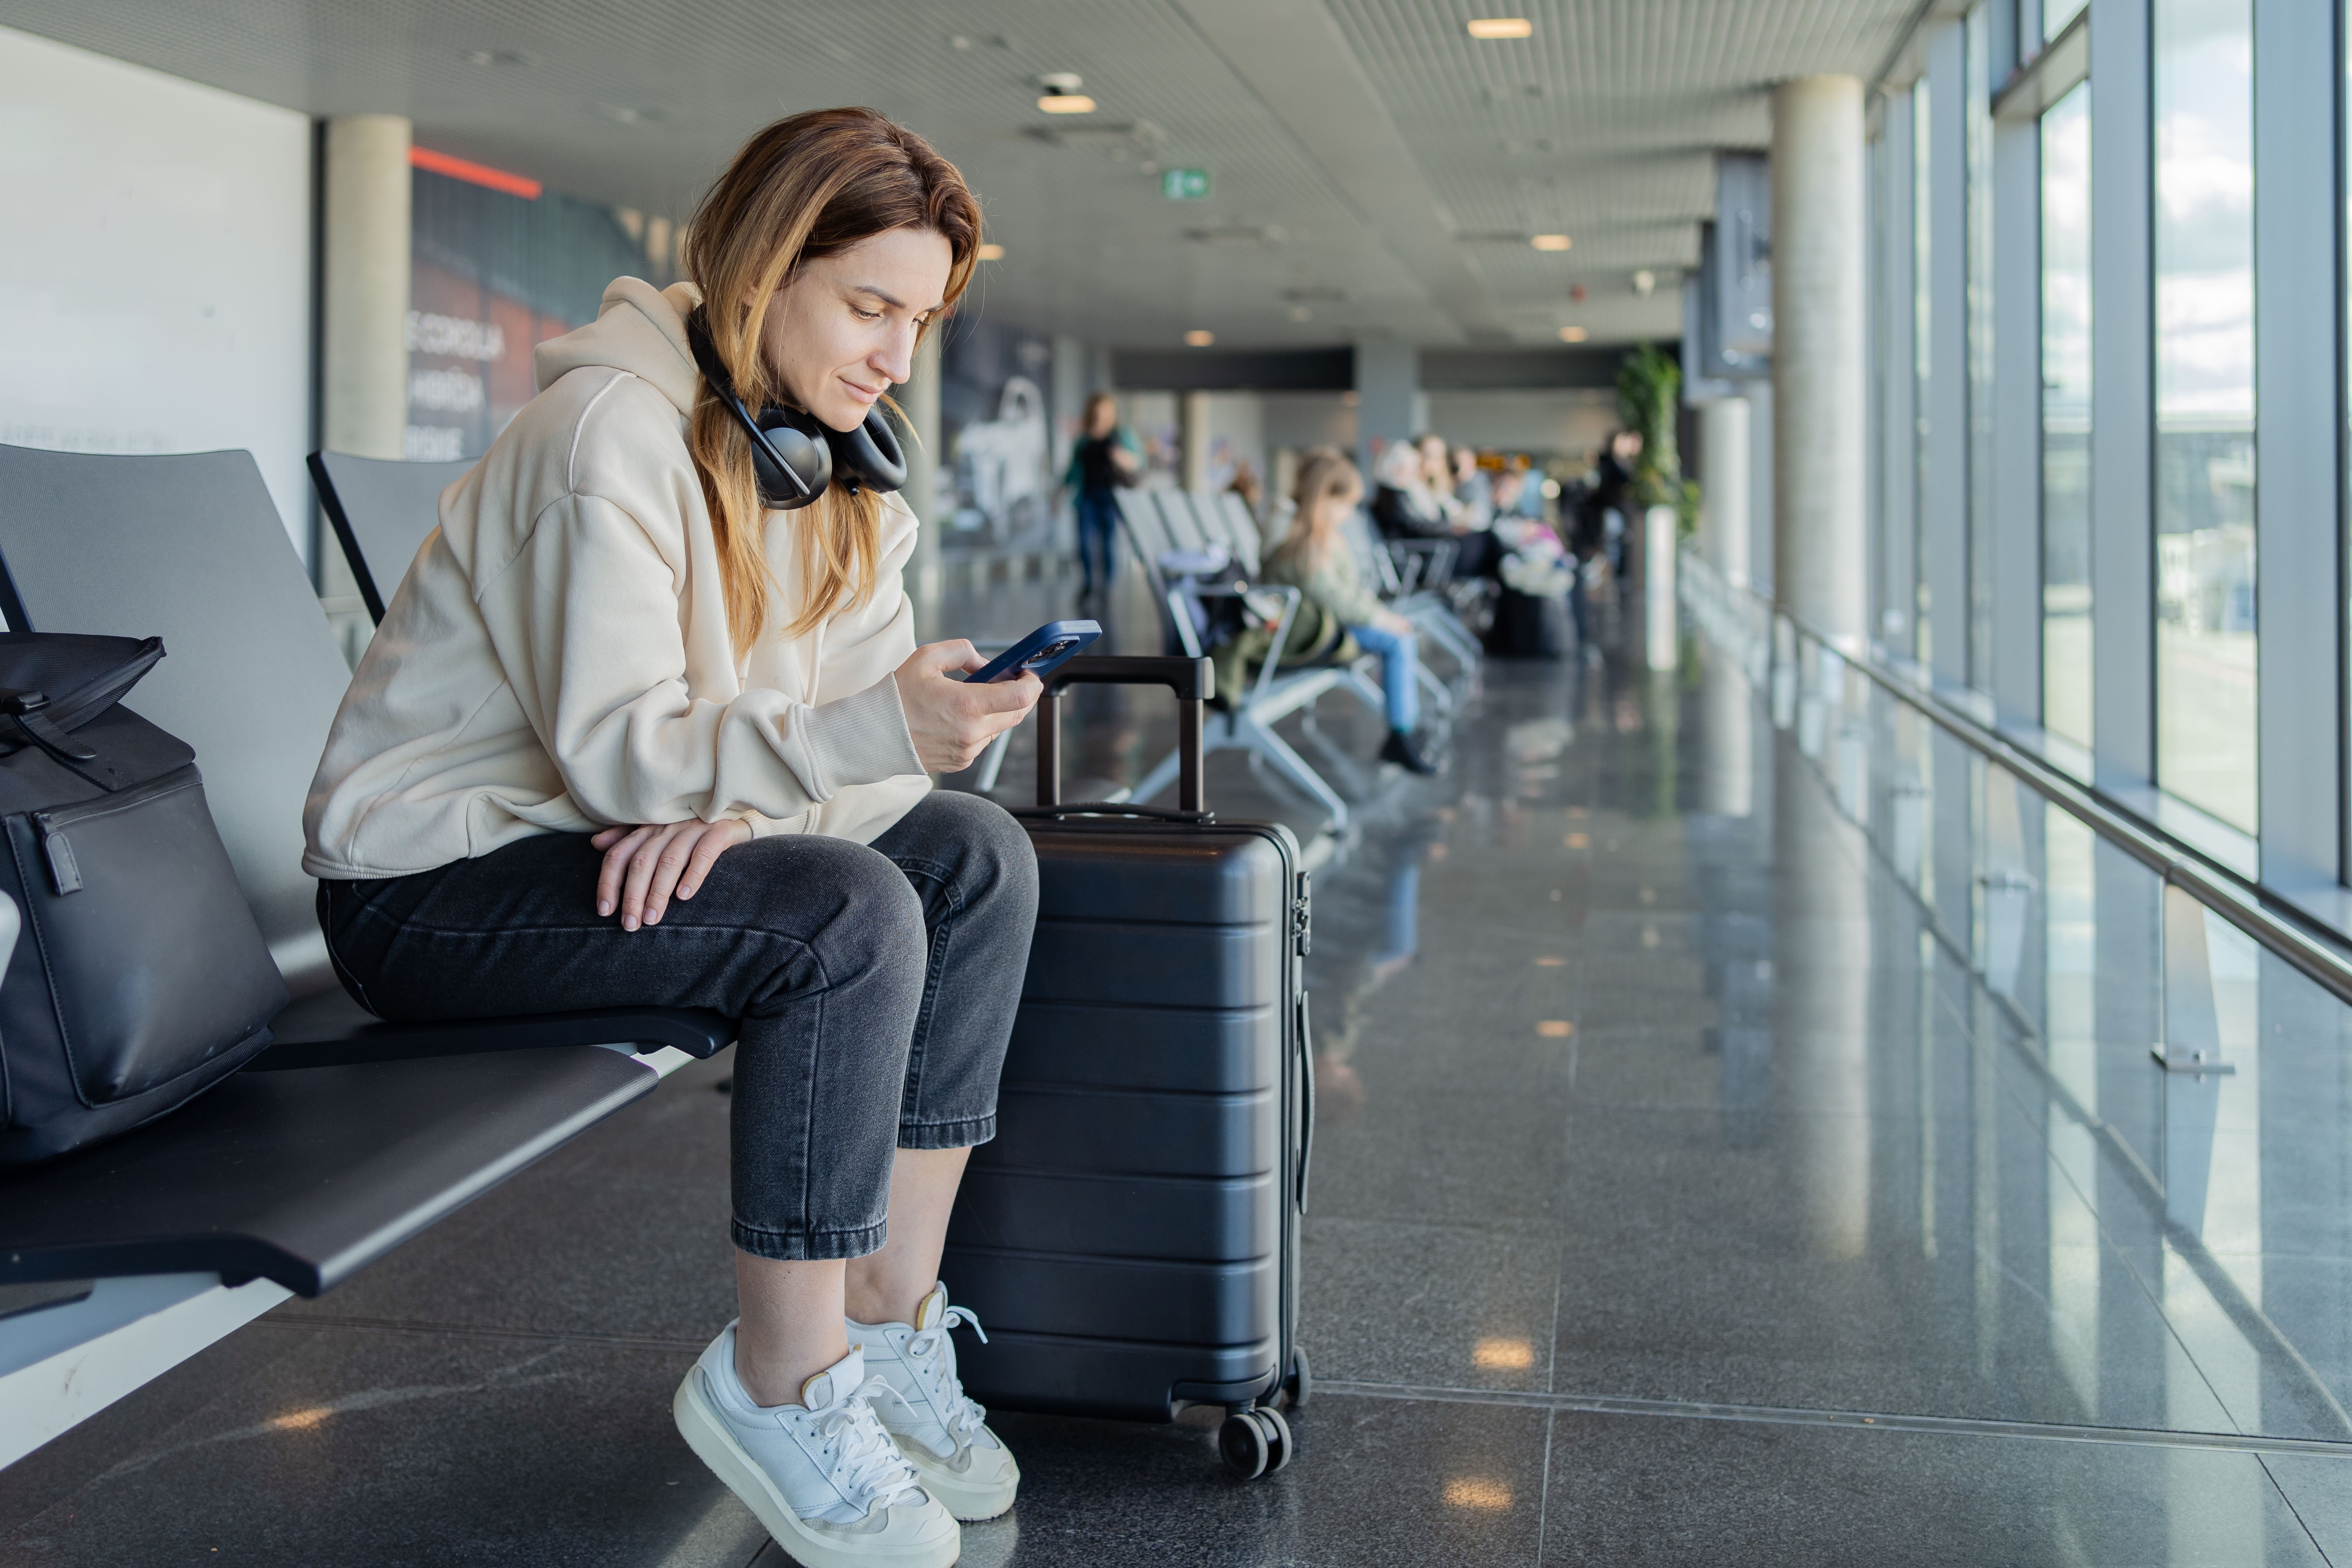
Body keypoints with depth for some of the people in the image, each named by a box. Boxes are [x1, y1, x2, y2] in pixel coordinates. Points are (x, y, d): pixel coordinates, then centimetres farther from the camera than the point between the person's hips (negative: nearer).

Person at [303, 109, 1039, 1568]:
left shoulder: (842, 470, 6)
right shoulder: (612, 432, -20)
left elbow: (867, 730, -3)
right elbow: (608, 746, -27)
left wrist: (736, 796, -25)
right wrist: (871, 733, -40)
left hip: (631, 843, 8)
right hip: (430, 877, -8)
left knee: (981, 859, -9)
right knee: (847, 918, -29)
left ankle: (890, 1322, -7)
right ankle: (779, 1383, -17)